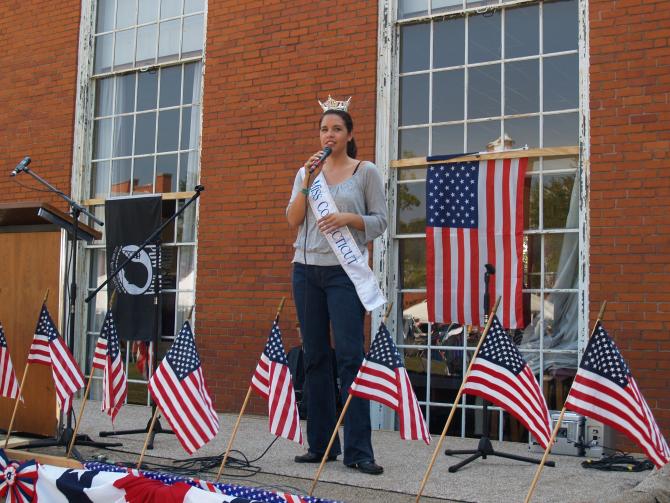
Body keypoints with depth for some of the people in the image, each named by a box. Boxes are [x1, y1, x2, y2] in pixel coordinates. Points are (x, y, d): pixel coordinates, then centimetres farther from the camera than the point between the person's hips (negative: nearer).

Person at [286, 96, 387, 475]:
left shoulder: (367, 172, 4)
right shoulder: (307, 172, 13)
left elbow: (380, 221, 1)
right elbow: (293, 221, 5)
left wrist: (348, 218, -15)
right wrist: (307, 182, -7)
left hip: (345, 271, -4)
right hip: (307, 269, 4)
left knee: (350, 355, -10)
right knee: (316, 356, 6)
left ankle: (358, 451, -7)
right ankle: (320, 444, 14)